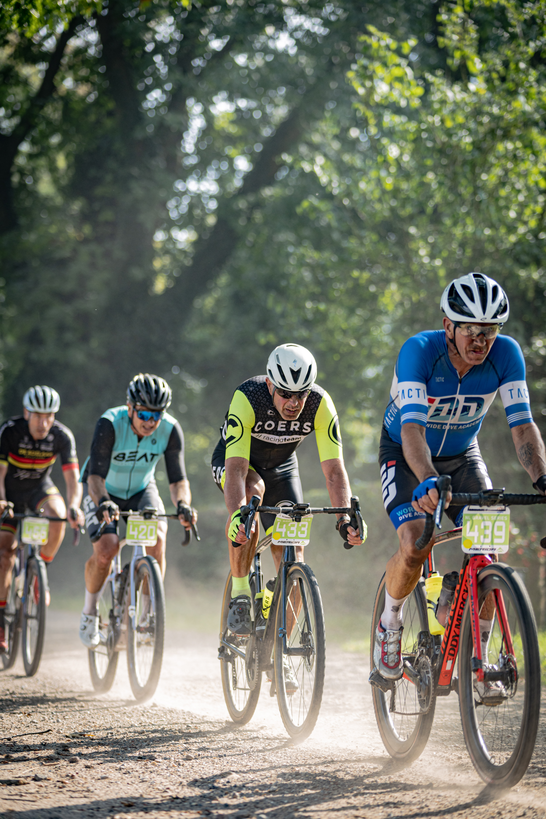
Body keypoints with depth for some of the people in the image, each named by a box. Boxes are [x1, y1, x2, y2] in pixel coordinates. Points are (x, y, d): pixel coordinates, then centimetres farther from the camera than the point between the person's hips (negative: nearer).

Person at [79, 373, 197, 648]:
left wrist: (183, 505, -46)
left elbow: (178, 478, -25)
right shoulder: (109, 424, -31)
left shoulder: (171, 430, -23)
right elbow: (96, 474, -37)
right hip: (104, 491, -2)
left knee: (157, 538, -25)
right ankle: (90, 611, 2)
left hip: (141, 490, 2)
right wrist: (103, 502, -57)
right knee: (106, 549, -24)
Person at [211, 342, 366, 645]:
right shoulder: (247, 398, -36)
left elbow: (333, 469, -28)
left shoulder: (320, 404, -28)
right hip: (233, 461, -3)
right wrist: (238, 516, -60)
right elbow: (236, 468, -43)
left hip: (281, 467, 3)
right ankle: (239, 593, -25)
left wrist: (346, 518, -44)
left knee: (292, 558, -11)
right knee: (253, 489, -38)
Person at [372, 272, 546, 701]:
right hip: (405, 455, -3)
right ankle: (390, 623, 4)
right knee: (415, 546, -26)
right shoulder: (420, 351, -31)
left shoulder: (506, 354, -22)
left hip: (463, 456, 3)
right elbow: (412, 427, -41)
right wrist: (428, 480, -59)